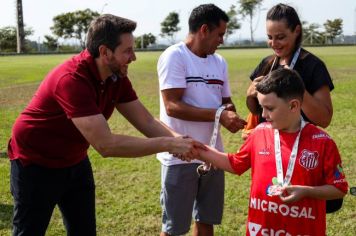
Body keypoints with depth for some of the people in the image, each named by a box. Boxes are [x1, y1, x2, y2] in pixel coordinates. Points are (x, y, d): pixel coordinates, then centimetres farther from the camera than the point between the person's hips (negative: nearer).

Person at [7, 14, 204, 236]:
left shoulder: (116, 77, -8)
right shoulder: (72, 79, -34)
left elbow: (147, 121, -5)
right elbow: (105, 144, -39)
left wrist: (177, 138, -24)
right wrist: (168, 144, -35)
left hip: (75, 162, 8)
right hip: (36, 164, -7)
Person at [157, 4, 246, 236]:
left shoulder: (219, 62, 10)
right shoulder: (174, 56, -12)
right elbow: (172, 106, -20)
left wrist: (232, 116, -6)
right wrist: (219, 115, -23)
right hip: (180, 157, -7)